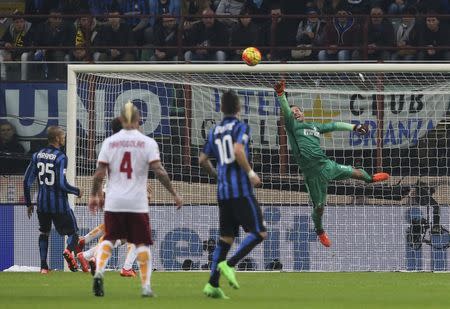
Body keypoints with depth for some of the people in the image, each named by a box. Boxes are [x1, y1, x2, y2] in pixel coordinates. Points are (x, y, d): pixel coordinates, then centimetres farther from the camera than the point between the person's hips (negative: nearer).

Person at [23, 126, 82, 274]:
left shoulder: (37, 155, 5)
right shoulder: (60, 157, -13)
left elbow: (27, 181, 7)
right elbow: (62, 184, -19)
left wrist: (28, 203, 16)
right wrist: (77, 191, 0)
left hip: (42, 203, 5)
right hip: (59, 203, -5)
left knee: (44, 233, 21)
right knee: (73, 232, 7)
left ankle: (43, 265, 11)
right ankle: (69, 250, -25)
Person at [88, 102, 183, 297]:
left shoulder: (110, 142, 2)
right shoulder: (147, 142, -3)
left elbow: (100, 173, -1)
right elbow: (159, 171, -10)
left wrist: (94, 195, 12)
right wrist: (174, 194, -3)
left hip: (113, 202, 2)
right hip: (137, 203, -2)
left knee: (109, 239, 14)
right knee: (142, 243, 7)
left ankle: (99, 272, -10)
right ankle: (146, 286, 2)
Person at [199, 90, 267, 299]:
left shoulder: (214, 131, 15)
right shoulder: (240, 127, -4)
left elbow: (202, 160, 19)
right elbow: (238, 151, -21)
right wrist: (250, 173, -12)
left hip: (223, 192, 7)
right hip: (241, 190, -7)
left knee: (226, 237, 10)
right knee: (259, 233, -4)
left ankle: (212, 284, 2)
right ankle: (229, 265, -19)